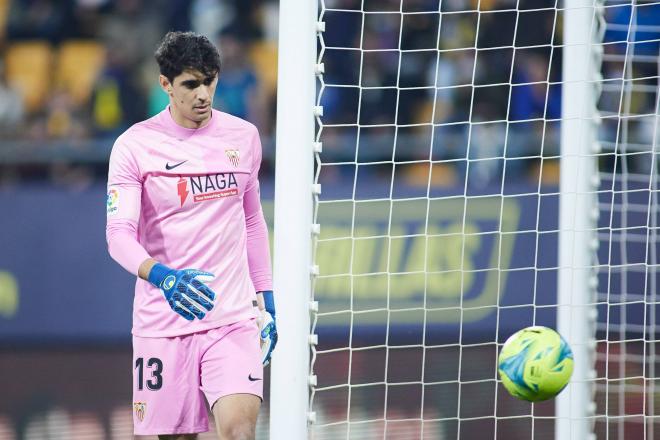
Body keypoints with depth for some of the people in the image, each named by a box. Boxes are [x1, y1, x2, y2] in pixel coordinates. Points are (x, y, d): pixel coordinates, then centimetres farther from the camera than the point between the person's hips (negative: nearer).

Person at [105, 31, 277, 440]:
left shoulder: (244, 136, 7)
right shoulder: (135, 145, -4)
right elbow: (119, 234, -12)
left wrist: (265, 297, 18)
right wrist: (163, 277, -31)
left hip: (233, 318, 2)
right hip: (162, 325, -1)